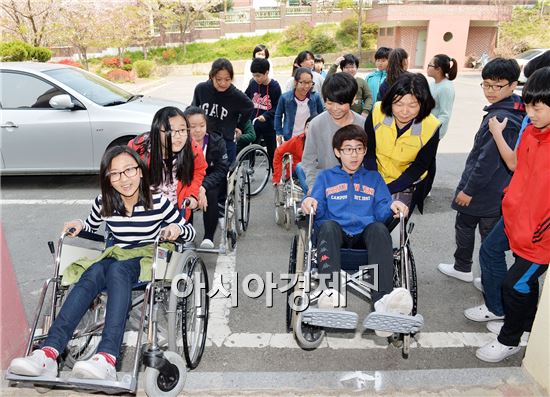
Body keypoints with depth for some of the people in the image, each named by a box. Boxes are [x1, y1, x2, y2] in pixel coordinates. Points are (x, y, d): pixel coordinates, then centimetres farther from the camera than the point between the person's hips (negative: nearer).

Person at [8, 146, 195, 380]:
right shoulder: (103, 204, 2)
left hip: (148, 261, -3)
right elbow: (91, 227, 23)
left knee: (117, 269, -37)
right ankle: (48, 354, -44)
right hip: (116, 258, 4)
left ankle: (107, 359, -52)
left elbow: (190, 233, 0)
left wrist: (177, 228, -22)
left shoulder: (158, 203, -8)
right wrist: (79, 225, 1)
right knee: (92, 274, -32)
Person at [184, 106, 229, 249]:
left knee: (211, 194, -31)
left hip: (210, 184, 0)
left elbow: (221, 170, -15)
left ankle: (209, 237, -18)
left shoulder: (217, 142, -11)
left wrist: (204, 187, -32)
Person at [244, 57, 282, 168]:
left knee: (272, 151, 9)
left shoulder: (274, 86, -11)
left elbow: (277, 107, -9)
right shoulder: (253, 84, -1)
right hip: (253, 124, 3)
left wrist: (265, 115, -22)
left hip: (268, 125, -3)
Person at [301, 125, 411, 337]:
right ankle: (330, 292, -57)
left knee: (379, 228, -33)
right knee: (328, 226, -35)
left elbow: (381, 211, 14)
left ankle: (383, 299, -54)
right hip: (336, 232, 0)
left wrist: (392, 206, -9)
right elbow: (317, 211, 11)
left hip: (365, 234, 1)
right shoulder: (325, 177, 24)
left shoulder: (374, 178, 27)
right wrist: (309, 203, -13)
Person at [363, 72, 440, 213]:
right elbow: (369, 152, -11)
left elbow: (419, 166, -13)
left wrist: (387, 190, -21)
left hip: (406, 186, -1)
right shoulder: (377, 112, -23)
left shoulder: (431, 127, -24)